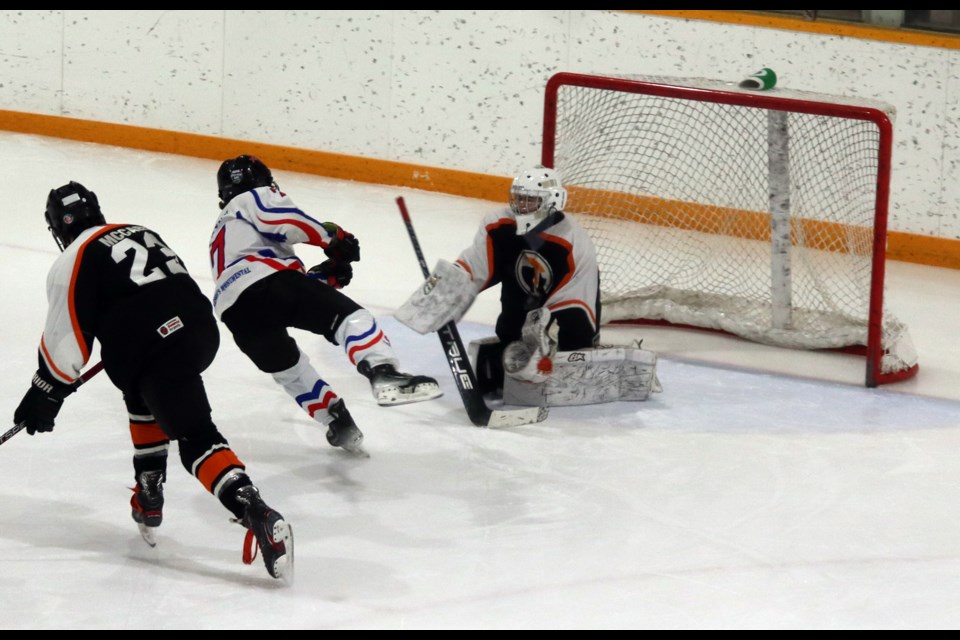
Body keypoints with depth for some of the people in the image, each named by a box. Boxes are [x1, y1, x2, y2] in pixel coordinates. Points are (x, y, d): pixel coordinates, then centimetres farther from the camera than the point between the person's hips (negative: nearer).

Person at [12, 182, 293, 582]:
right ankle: (148, 499, 25)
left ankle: (257, 515, -24)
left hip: (159, 349, -7)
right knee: (143, 395, 30)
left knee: (196, 439, -5)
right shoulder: (138, 232, 27)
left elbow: (67, 337, 0)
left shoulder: (74, 261, 5)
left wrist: (45, 396, 10)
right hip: (201, 327, 7)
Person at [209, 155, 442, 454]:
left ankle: (338, 423, 19)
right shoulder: (254, 198, 22)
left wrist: (324, 275, 22)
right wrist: (333, 236, 6)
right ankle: (384, 376, -35)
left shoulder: (222, 231, 43)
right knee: (347, 316, -12)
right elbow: (287, 222, -3)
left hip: (235, 312, 7)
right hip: (268, 281, -7)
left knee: (286, 367, 25)